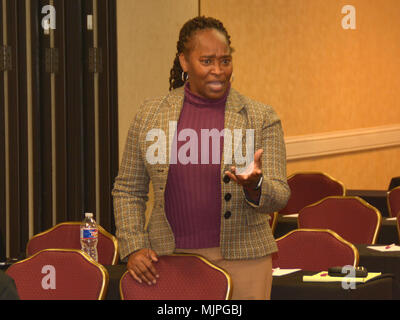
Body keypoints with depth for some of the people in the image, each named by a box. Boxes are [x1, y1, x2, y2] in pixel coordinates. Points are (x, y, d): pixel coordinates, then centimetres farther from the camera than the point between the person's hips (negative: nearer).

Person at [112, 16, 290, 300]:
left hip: (240, 258, -1)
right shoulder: (151, 115, 6)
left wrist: (254, 185, -24)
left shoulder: (262, 118, 3)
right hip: (169, 258, 1)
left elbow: (279, 196, -2)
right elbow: (127, 191, 11)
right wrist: (133, 247, -1)